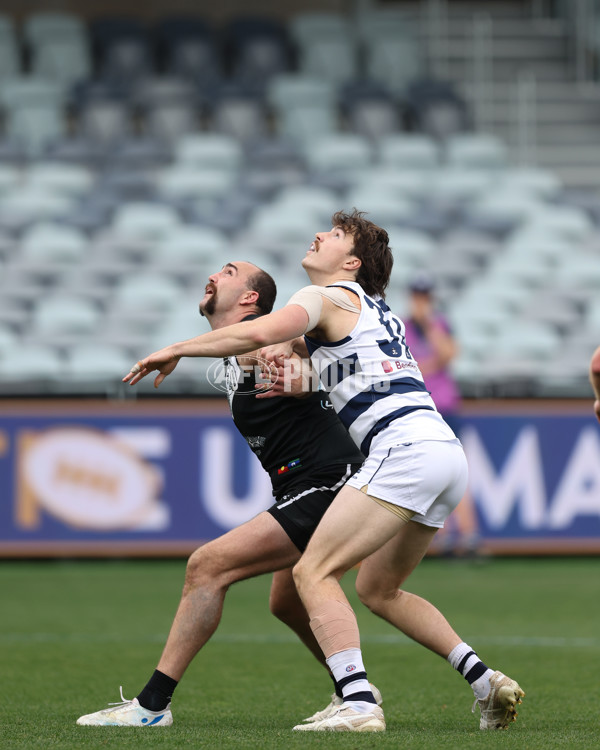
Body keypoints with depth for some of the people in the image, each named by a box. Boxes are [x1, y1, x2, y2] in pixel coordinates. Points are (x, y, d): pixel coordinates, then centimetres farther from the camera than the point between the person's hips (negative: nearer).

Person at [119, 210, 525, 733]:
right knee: (378, 590, 21)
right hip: (448, 451, 9)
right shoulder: (379, 311, 29)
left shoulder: (328, 298, 3)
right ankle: (486, 682, 14)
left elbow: (260, 333, -15)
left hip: (403, 449, -9)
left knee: (314, 571, -9)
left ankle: (359, 705, -23)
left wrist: (176, 350, -6)